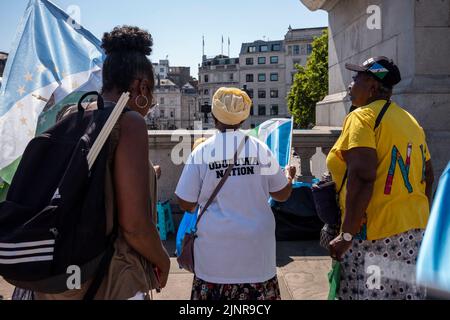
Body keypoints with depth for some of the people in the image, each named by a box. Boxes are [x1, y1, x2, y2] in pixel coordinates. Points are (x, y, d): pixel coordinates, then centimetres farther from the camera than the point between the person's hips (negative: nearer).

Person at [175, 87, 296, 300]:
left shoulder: (201, 153, -7)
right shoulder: (260, 149, -3)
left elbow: (186, 205, -2)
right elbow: (282, 194, 7)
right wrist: (289, 176, 28)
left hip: (215, 249, -1)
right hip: (255, 246, 1)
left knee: (213, 289, 12)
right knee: (257, 291, 14)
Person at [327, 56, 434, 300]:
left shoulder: (362, 116, -11)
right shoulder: (410, 120, 14)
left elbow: (362, 178, -22)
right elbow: (428, 175, 20)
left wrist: (347, 235, -20)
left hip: (376, 234, -8)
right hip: (415, 232, 8)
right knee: (408, 292, 15)